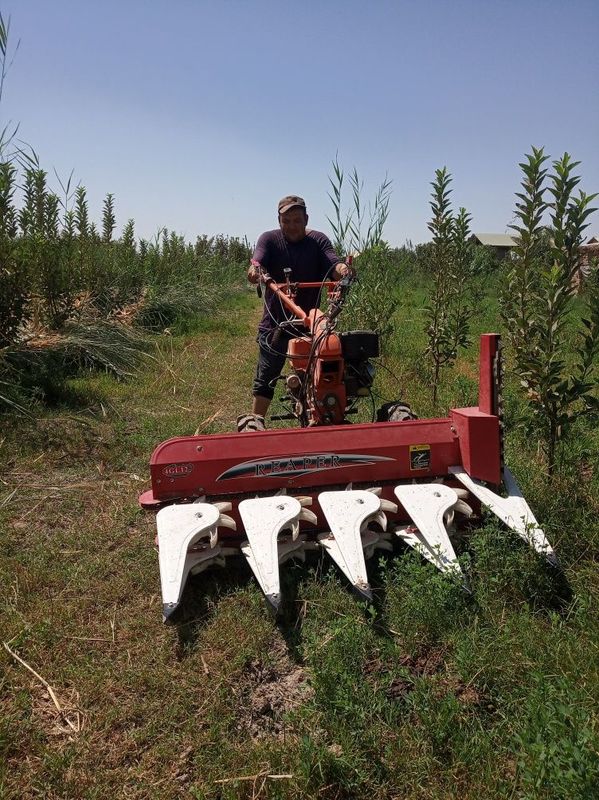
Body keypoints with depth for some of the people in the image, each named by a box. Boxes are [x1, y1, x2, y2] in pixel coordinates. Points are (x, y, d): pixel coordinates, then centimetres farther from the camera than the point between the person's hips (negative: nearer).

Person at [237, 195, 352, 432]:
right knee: (266, 377, 3)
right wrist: (255, 269, -41)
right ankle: (255, 420, 14)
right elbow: (257, 260, -16)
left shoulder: (318, 241, 4)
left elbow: (332, 263, -13)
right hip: (275, 322, -1)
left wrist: (341, 268, -38)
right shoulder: (269, 240, 3)